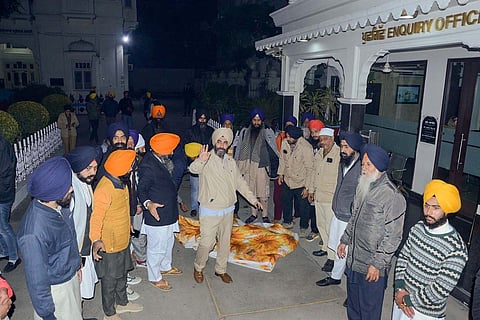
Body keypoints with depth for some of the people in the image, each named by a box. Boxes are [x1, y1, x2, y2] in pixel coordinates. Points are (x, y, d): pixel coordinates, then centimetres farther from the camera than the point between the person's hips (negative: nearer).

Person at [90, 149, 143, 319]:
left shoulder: (121, 182, 0)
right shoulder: (104, 189, -29)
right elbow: (96, 218, -32)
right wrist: (96, 240, -45)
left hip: (123, 240, 8)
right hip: (109, 246, -8)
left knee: (122, 274, 26)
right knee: (110, 280, 12)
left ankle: (122, 302, 47)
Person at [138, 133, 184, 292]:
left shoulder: (162, 161, 0)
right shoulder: (148, 166, -27)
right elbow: (142, 190, -25)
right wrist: (148, 203, -41)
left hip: (169, 213, 10)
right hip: (157, 215, -9)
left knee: (168, 241, 27)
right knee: (157, 248, 9)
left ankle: (165, 267, 50)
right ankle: (154, 277, 31)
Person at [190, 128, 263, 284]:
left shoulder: (231, 162, 5)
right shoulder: (207, 160, -14)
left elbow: (240, 183, 13)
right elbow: (193, 168, -36)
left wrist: (253, 199, 9)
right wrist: (200, 161, -58)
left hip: (228, 210, 6)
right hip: (210, 211, -5)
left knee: (225, 242, 17)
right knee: (206, 243, 1)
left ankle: (221, 270, 36)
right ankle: (198, 268, 28)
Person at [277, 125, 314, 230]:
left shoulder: (306, 148, -24)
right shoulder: (284, 142, -9)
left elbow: (309, 169, -19)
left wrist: (307, 187, -17)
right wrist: (281, 174, 10)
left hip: (300, 183, -5)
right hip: (287, 180, 5)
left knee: (302, 207, 10)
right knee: (286, 203, 21)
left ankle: (304, 227, 33)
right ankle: (287, 222, 45)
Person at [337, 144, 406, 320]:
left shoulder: (392, 196, -22)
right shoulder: (363, 186, 5)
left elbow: (392, 237, -20)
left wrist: (377, 264, -19)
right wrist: (345, 240, 19)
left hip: (372, 267, -8)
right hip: (353, 260, 8)